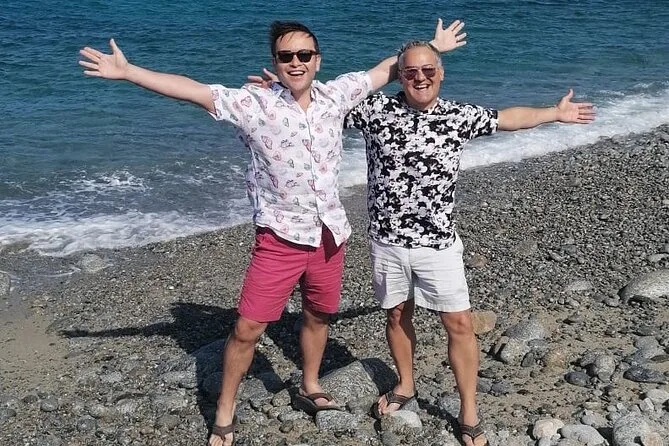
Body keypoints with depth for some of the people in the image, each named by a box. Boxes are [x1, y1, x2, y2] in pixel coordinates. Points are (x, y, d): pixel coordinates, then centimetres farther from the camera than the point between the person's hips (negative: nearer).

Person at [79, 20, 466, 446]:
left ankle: (309, 390, 44)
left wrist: (432, 47, 18)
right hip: (280, 238, -4)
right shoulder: (254, 104, -10)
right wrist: (126, 71, -22)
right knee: (247, 329, -3)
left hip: (330, 235, 4)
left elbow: (387, 68, 13)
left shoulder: (336, 94, 0)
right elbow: (191, 89, -16)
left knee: (318, 316, 20)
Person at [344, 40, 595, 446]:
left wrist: (556, 113, 18)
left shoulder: (459, 117, -1)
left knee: (460, 324, 1)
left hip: (438, 243, 0)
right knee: (397, 316, 16)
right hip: (387, 241, 0)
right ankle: (406, 386, 40)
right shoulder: (375, 109, -6)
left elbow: (507, 118, 14)